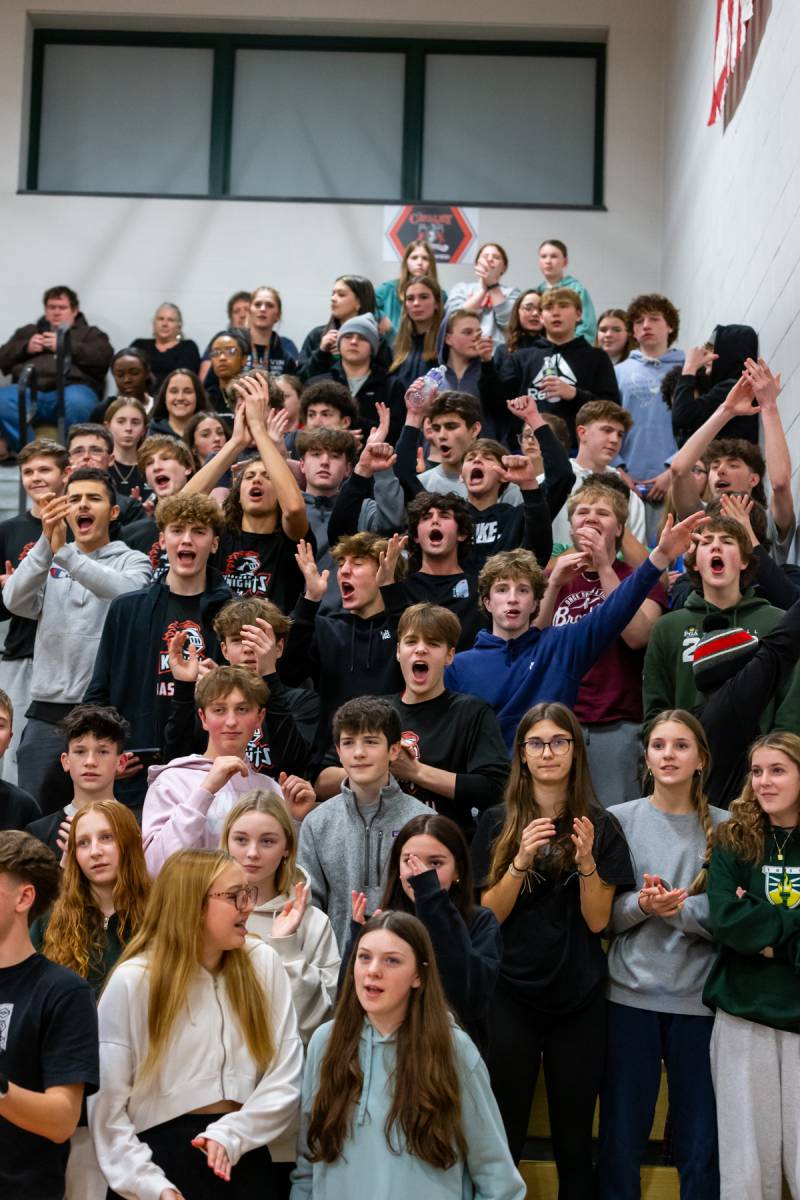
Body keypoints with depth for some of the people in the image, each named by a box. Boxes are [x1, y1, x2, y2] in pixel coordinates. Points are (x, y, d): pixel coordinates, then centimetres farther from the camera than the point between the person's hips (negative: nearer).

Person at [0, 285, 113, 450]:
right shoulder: (27, 331, 34)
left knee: (76, 401, -40)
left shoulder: (90, 333, 26)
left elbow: (104, 357, 4)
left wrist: (65, 346, -1)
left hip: (72, 387, -2)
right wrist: (26, 347, 5)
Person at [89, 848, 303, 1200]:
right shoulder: (133, 980, -8)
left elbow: (286, 1076, -4)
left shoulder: (263, 963, -1)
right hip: (161, 1156, -2)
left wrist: (231, 1135, -16)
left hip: (244, 1160, 3)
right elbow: (106, 1101, -9)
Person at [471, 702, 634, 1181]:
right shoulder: (497, 823, 1)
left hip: (580, 997, 0)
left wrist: (587, 861, -19)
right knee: (503, 1133, 4)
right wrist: (521, 861, -18)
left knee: (574, 1137, 9)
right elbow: (487, 915, -3)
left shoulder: (600, 826, 1)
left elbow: (598, 921, -3)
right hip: (511, 993, 0)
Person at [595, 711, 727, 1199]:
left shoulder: (725, 828, 2)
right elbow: (601, 914, 2)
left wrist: (678, 908, -18)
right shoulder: (619, 820, 3)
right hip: (631, 994, 0)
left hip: (699, 998, 0)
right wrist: (641, 905, -17)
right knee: (622, 1139, 7)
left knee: (701, 1145, 5)